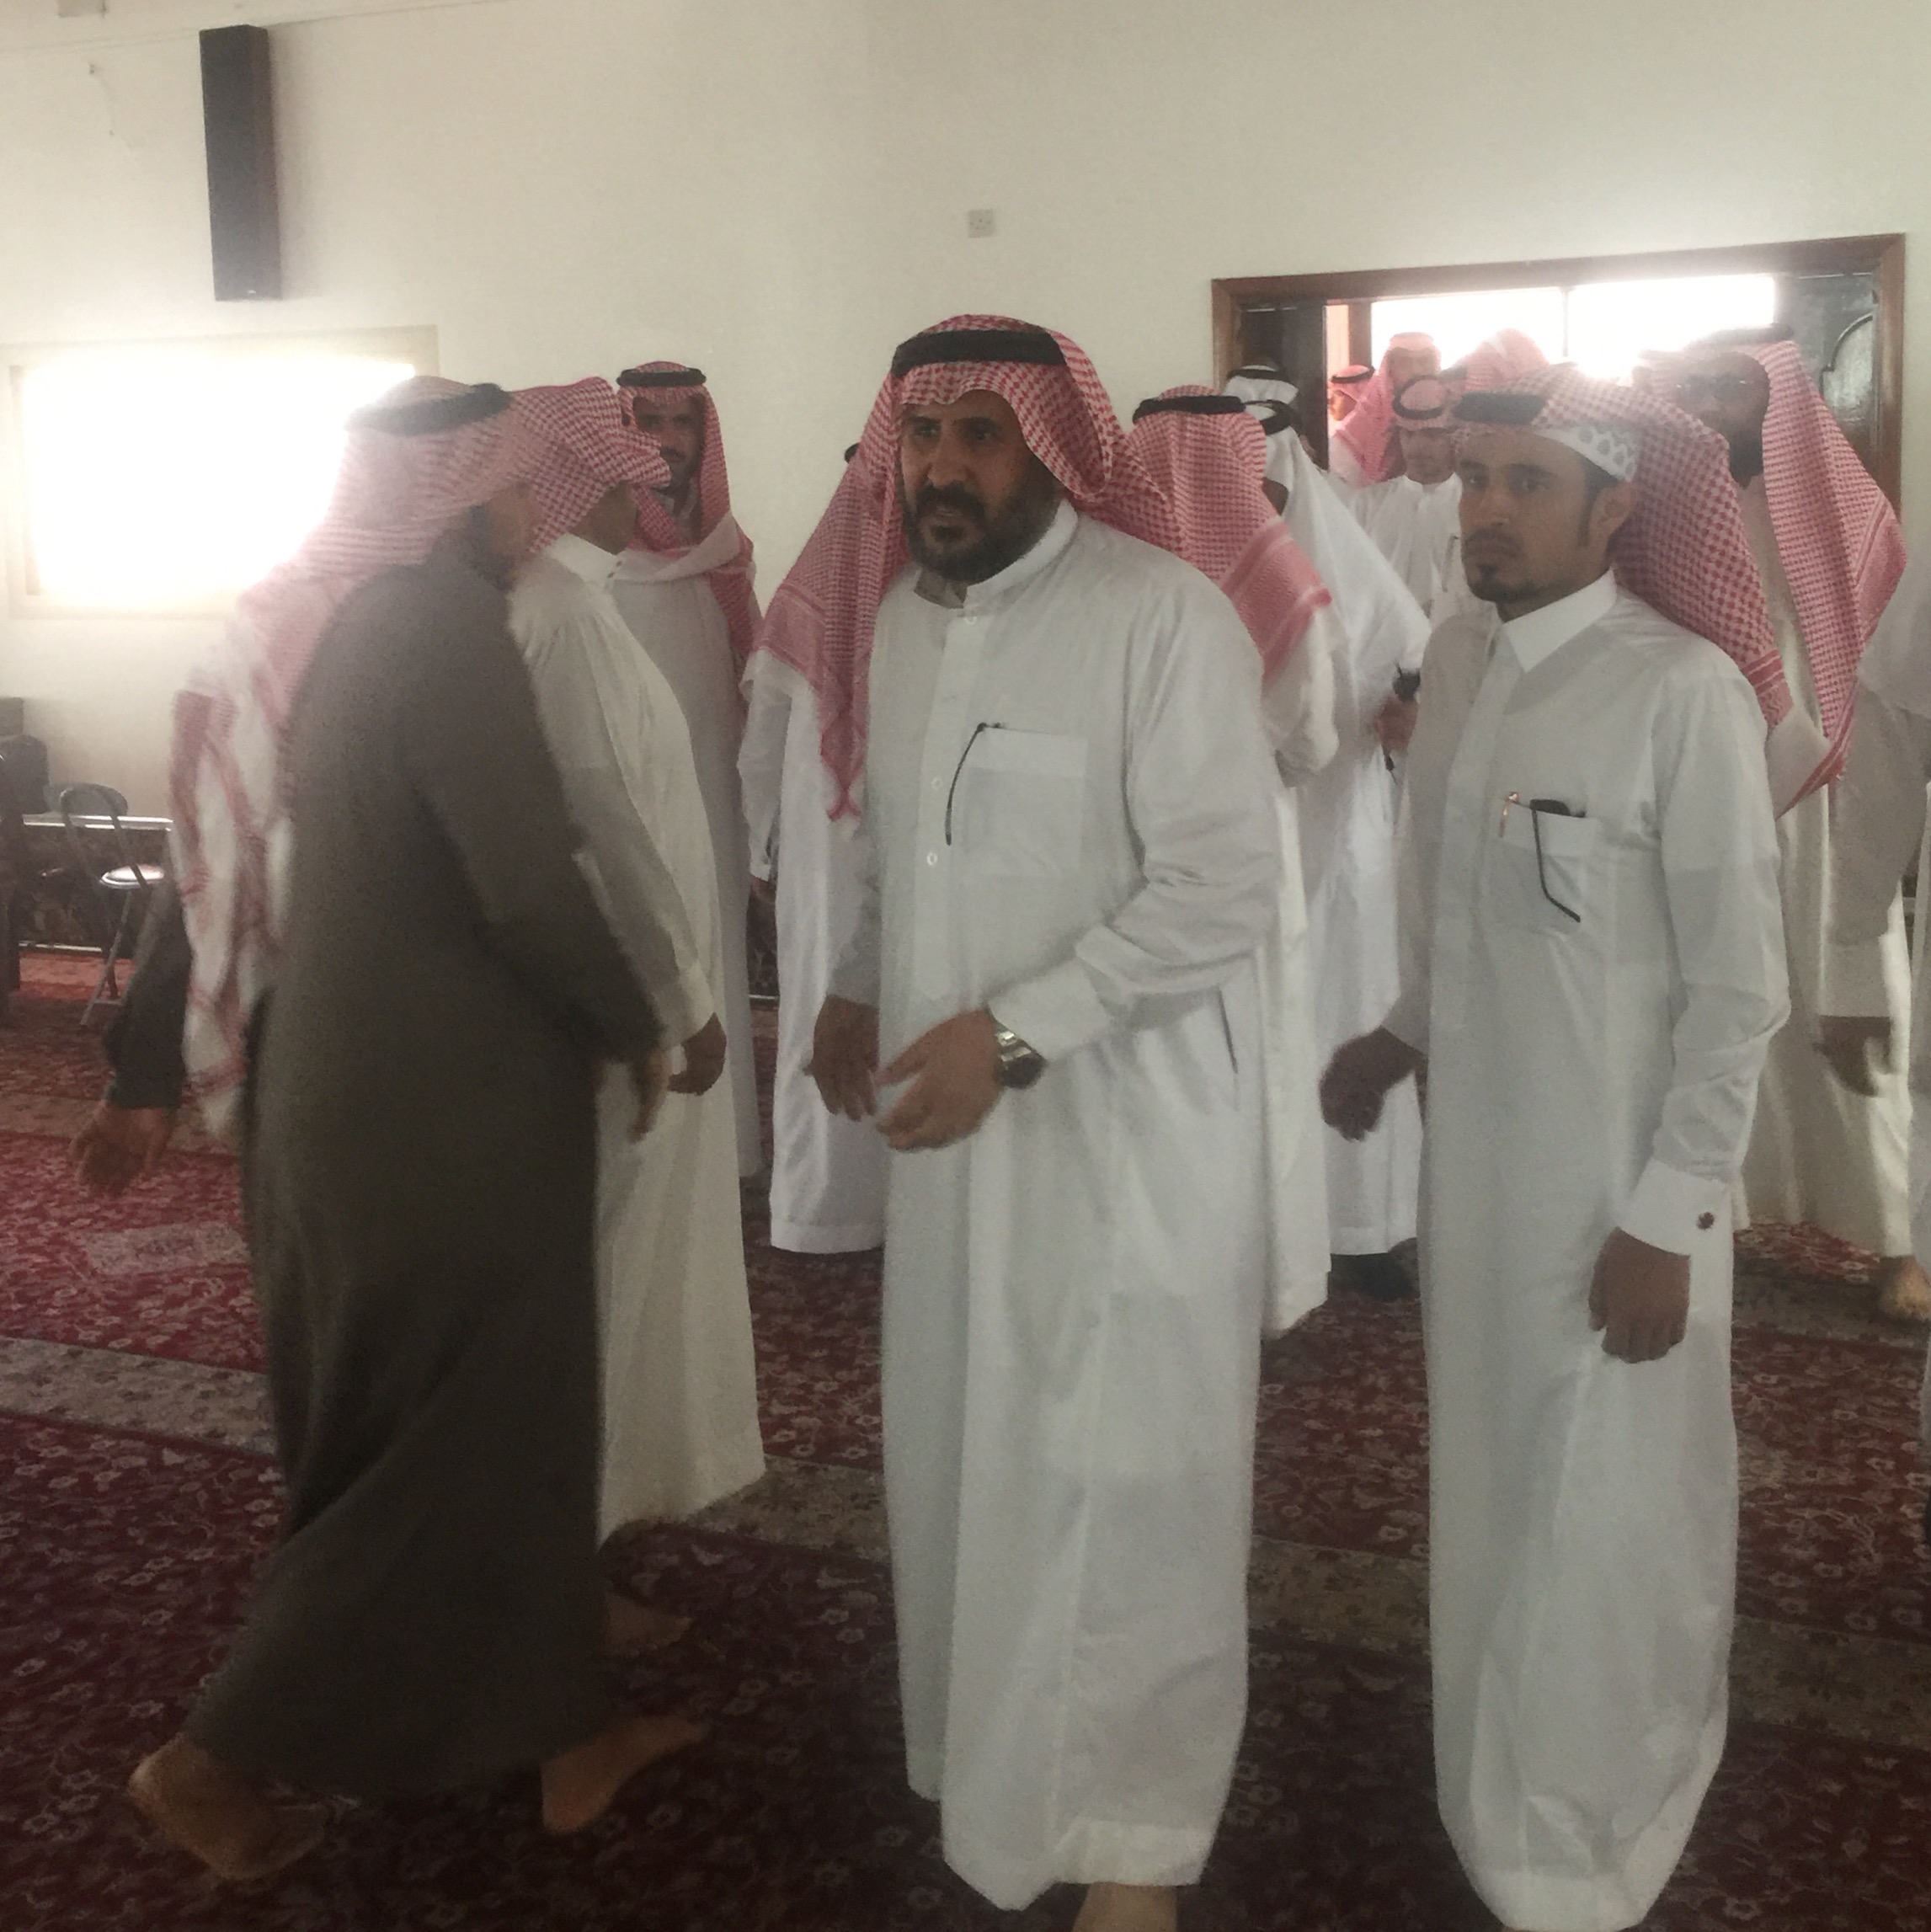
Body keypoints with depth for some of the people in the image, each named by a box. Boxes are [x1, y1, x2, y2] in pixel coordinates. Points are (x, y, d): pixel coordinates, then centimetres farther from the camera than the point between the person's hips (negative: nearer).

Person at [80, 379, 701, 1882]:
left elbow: (213, 867, 14)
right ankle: (222, 1758, 16)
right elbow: (529, 888, -22)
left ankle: (560, 1727, 33)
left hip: (335, 1093, 9)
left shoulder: (296, 626, 10)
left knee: (498, 1421, 19)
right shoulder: (444, 623, -17)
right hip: (443, 1113, -9)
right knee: (460, 1443, 6)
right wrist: (636, 1034, -5)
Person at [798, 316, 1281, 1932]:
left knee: (1116, 1481, 1)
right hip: (952, 1120, 7)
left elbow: (1226, 889, -20)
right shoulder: (897, 615, 9)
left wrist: (1009, 1032, -22)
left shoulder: (1166, 615, -15)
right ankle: (991, 1751, 36)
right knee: (966, 1454, 15)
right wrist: (860, 991, 10)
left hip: (1125, 1125, -6)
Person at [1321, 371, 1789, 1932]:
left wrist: (1666, 1221, -15)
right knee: (1499, 1509, 20)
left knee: (1606, 1529, 10)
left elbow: (1740, 990, -15)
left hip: (1615, 1195, -6)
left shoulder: (1684, 691, -18)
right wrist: (1403, 1036, 6)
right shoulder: (1458, 659, 3)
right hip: (1477, 1172, 6)